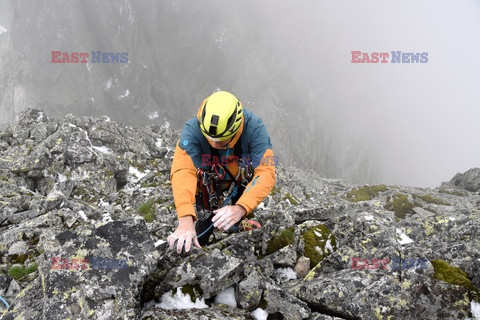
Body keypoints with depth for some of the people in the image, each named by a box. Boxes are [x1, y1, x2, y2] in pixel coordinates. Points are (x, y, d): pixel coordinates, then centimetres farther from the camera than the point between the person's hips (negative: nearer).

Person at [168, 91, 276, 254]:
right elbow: (182, 172, -40)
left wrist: (240, 209, -51)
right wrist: (186, 219, -54)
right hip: (209, 190, -2)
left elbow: (266, 173, -35)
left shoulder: (254, 127, -29)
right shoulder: (193, 129, -29)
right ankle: (206, 217, 15)